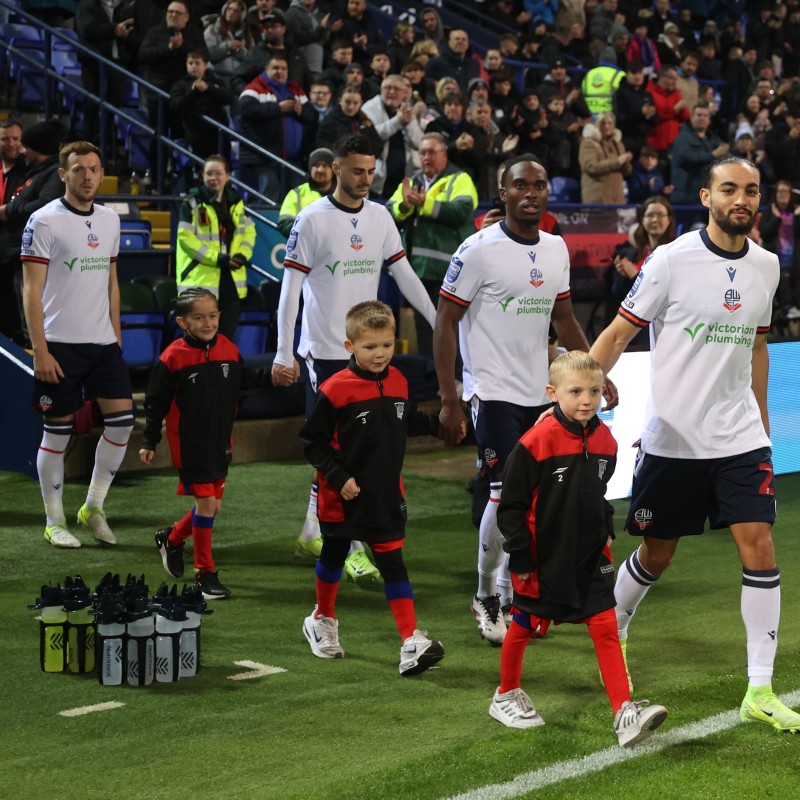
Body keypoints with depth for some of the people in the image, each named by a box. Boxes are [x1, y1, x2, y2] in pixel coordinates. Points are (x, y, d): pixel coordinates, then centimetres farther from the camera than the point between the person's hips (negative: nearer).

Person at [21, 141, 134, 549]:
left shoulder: (109, 220, 11)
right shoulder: (44, 221, -8)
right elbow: (32, 290, -10)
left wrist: (117, 338, 14)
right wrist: (40, 351, -15)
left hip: (103, 343, 6)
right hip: (60, 345, -6)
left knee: (122, 419, -2)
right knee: (58, 431, 1)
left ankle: (93, 507, 14)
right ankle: (54, 522, 13)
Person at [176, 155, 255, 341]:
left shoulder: (236, 202, 11)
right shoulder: (193, 202, -7)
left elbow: (249, 231, 14)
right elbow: (186, 237, -13)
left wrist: (243, 255, -7)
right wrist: (215, 258, -19)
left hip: (231, 278, 6)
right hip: (201, 278, -5)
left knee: (227, 334, 11)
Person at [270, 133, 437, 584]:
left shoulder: (380, 217, 7)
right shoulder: (313, 220, -8)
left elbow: (405, 275, 12)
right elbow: (291, 288, -7)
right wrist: (284, 354, -10)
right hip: (325, 350, -5)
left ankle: (313, 535, 23)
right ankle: (356, 551, -7)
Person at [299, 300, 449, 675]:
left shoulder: (397, 381, 0)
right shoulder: (335, 390, -18)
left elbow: (410, 420, 19)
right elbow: (313, 443, -13)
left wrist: (439, 423, 5)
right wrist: (339, 478, -18)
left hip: (386, 496, 3)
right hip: (342, 498, -3)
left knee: (393, 563, -3)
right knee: (333, 558, 17)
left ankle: (412, 643, -9)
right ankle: (322, 621, 41)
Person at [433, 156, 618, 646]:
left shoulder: (556, 249, 8)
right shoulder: (479, 251, -12)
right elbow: (445, 323, -9)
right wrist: (449, 401, -13)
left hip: (539, 393, 6)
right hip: (493, 391, -6)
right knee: (506, 493, -10)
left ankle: (510, 594, 23)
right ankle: (487, 596, 8)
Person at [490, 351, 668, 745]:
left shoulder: (604, 440, 0)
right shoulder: (535, 443, -19)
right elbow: (512, 506, -13)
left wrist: (606, 532, 11)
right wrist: (520, 558, -13)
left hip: (591, 557, 4)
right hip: (544, 560, -4)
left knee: (605, 627, -4)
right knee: (523, 627, 12)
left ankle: (624, 713, -8)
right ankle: (506, 696, 34)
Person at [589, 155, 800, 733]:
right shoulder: (672, 260, -10)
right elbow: (618, 334, -5)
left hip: (740, 439, 3)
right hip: (673, 440, -3)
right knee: (655, 556, 8)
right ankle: (611, 638, 38)